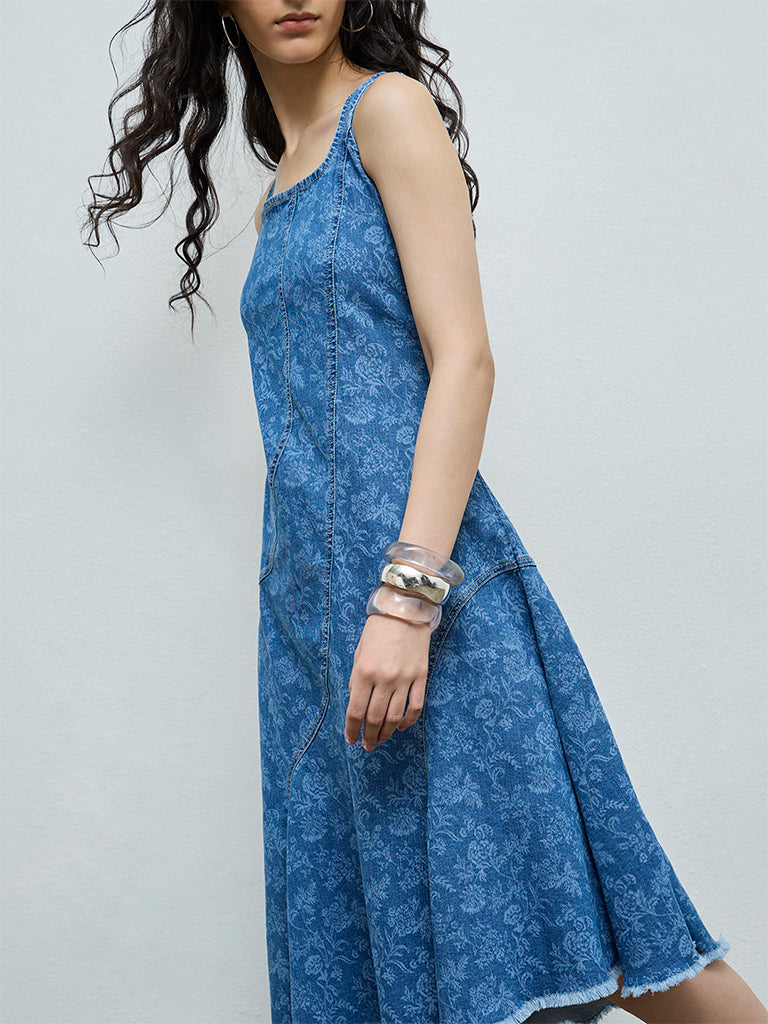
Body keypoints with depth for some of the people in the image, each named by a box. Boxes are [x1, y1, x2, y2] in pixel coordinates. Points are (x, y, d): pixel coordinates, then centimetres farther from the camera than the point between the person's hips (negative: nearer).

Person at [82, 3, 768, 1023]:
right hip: (310, 595, 7)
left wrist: (407, 594, -21)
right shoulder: (277, 200, 21)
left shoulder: (391, 108, 0)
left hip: (416, 561, -7)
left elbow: (464, 360, -11)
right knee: (364, 935, 9)